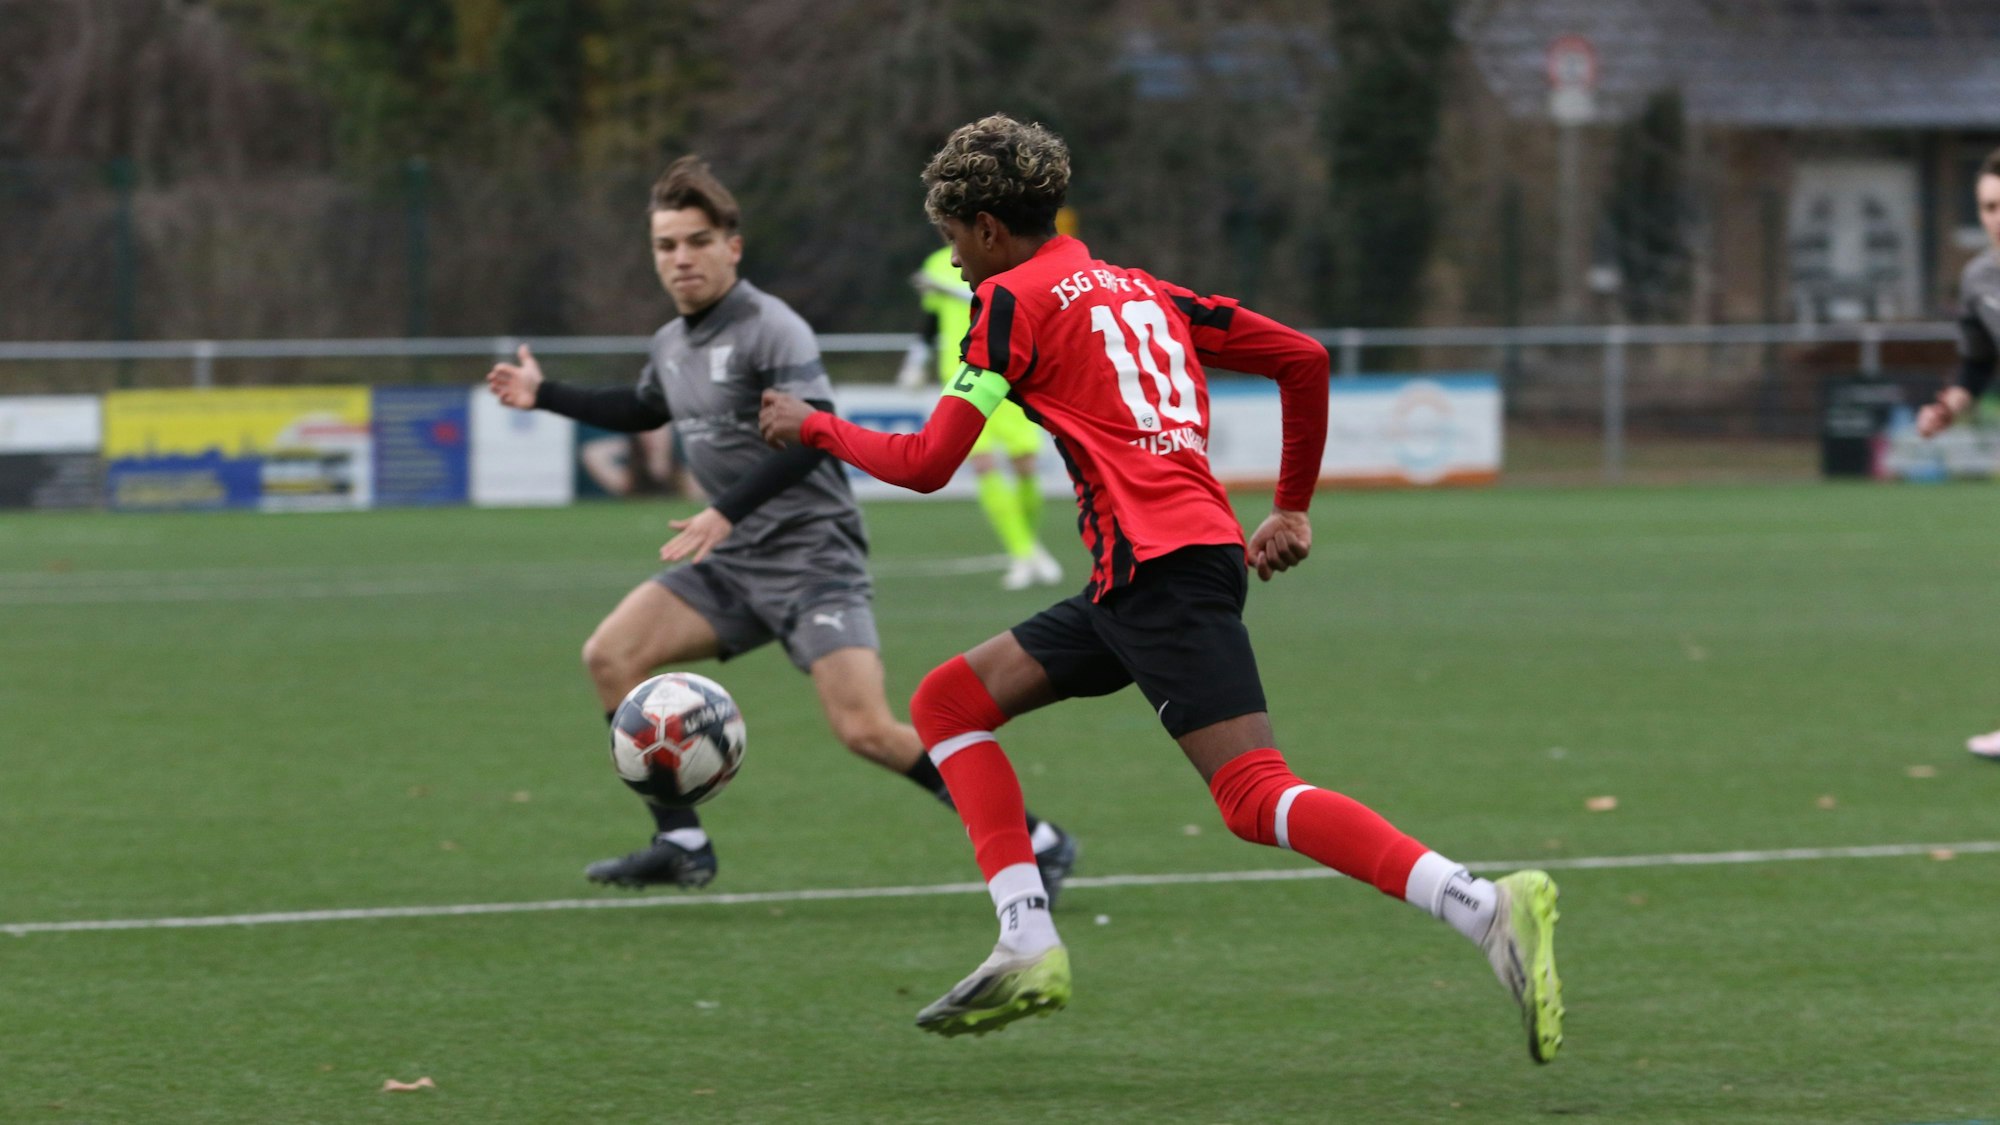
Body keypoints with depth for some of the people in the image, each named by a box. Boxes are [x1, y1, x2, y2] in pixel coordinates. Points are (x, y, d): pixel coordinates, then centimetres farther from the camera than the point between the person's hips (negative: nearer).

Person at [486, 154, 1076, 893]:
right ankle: (680, 844, 2)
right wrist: (543, 396, 32)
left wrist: (727, 514, -30)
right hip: (735, 565, 8)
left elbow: (812, 436, -25)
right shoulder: (672, 343, 12)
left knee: (864, 730, -19)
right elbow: (643, 412, 34)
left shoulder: (769, 329, -14)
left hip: (812, 556, -8)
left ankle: (1035, 842, -8)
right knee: (610, 654, -5)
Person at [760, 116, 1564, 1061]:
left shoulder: (1015, 299, 1)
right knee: (946, 701, 15)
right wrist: (1292, 509, 28)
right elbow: (1304, 359, 21)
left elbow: (928, 464, -2)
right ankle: (1029, 948, 4)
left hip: (1163, 570, -9)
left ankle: (1490, 910, -30)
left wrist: (813, 427, 15)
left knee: (1256, 797, -17)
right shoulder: (1145, 292, 23)